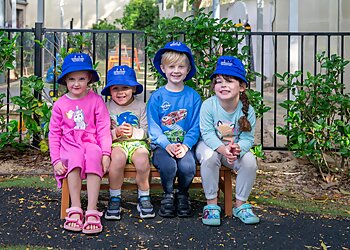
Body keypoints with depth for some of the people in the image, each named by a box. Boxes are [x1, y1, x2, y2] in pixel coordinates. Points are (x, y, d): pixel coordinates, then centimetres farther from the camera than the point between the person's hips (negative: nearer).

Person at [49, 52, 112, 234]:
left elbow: (103, 128, 0)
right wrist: (55, 160, -2)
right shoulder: (60, 105, 7)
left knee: (94, 156, -35)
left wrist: (106, 153, -12)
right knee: (75, 157, -34)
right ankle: (75, 210, -31)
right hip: (69, 145, 1)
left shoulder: (96, 100, 4)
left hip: (91, 142, -1)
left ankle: (92, 211, -36)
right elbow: (54, 133, 8)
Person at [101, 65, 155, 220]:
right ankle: (114, 198, -17)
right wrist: (115, 133, -19)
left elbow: (146, 131, 2)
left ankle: (144, 197, -9)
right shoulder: (106, 107, 6)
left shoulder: (141, 106, 7)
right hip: (115, 144, 0)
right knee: (118, 157, -35)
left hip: (137, 142, 1)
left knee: (142, 158, -33)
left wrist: (134, 132, -18)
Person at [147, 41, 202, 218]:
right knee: (167, 165, -32)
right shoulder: (156, 97, 3)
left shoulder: (193, 97, 6)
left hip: (185, 145, 1)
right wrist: (166, 144, -17)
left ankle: (183, 195, 3)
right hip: (162, 145, -1)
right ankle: (168, 195, -1)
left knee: (187, 166, -30)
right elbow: (153, 127, -1)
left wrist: (186, 145, -14)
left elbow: (195, 127, 3)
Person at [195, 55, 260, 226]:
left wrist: (237, 147, -39)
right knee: (209, 157, -35)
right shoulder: (208, 105, -19)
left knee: (250, 160, -25)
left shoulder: (247, 110, -13)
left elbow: (247, 138, -14)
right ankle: (211, 204, -19)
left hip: (236, 148, 2)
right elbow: (208, 134, -23)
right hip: (210, 145, -2)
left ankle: (241, 204, -4)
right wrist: (223, 149, -41)